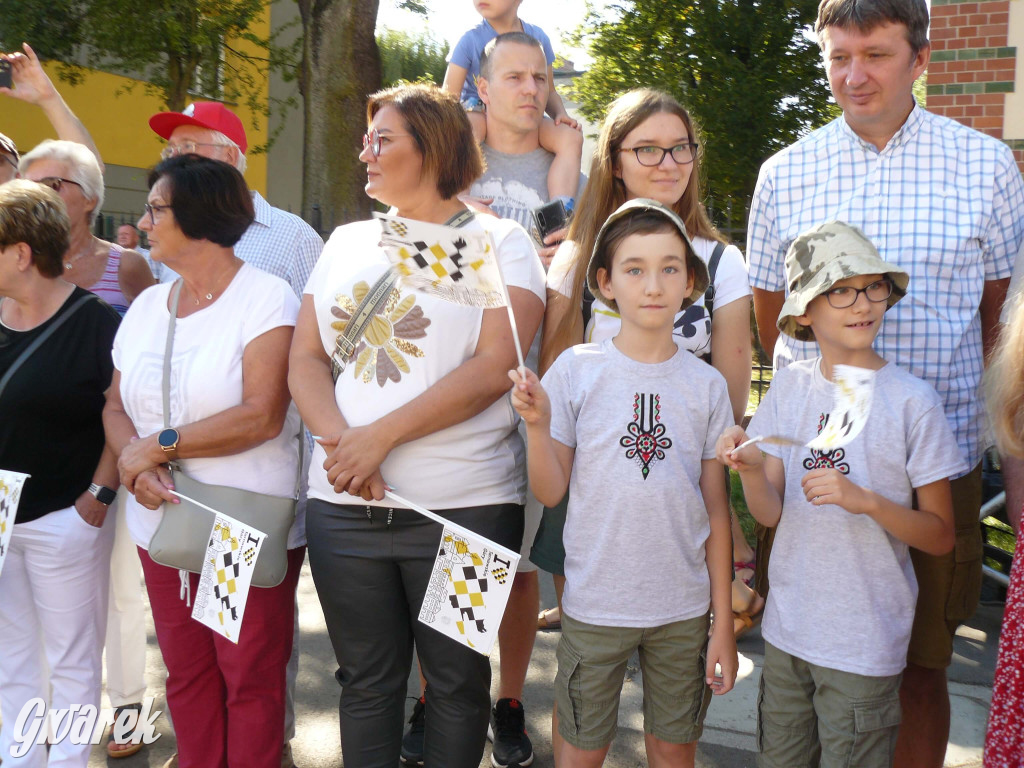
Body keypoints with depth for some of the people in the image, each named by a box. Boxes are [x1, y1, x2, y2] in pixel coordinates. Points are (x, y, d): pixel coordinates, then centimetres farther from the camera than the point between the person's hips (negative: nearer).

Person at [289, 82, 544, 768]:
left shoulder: (501, 242, 0)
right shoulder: (346, 242, 15)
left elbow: (492, 369, -13)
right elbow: (306, 358, 8)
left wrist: (379, 436, -18)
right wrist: (340, 441, -11)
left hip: (464, 506, -4)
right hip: (345, 505, 4)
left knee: (458, 680, 10)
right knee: (366, 679, 14)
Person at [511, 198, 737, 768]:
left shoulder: (707, 384, -1)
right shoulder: (576, 369, -6)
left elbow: (717, 512, 3)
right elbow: (551, 492, -3)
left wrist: (724, 623, 3)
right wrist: (537, 424, -20)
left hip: (684, 607, 2)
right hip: (595, 603, -1)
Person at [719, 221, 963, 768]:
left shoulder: (911, 401, -12)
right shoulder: (791, 386, -2)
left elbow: (941, 536, -8)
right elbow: (770, 512, -3)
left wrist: (865, 500, -24)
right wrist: (748, 466, -23)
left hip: (865, 641, -3)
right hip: (787, 627, 4)